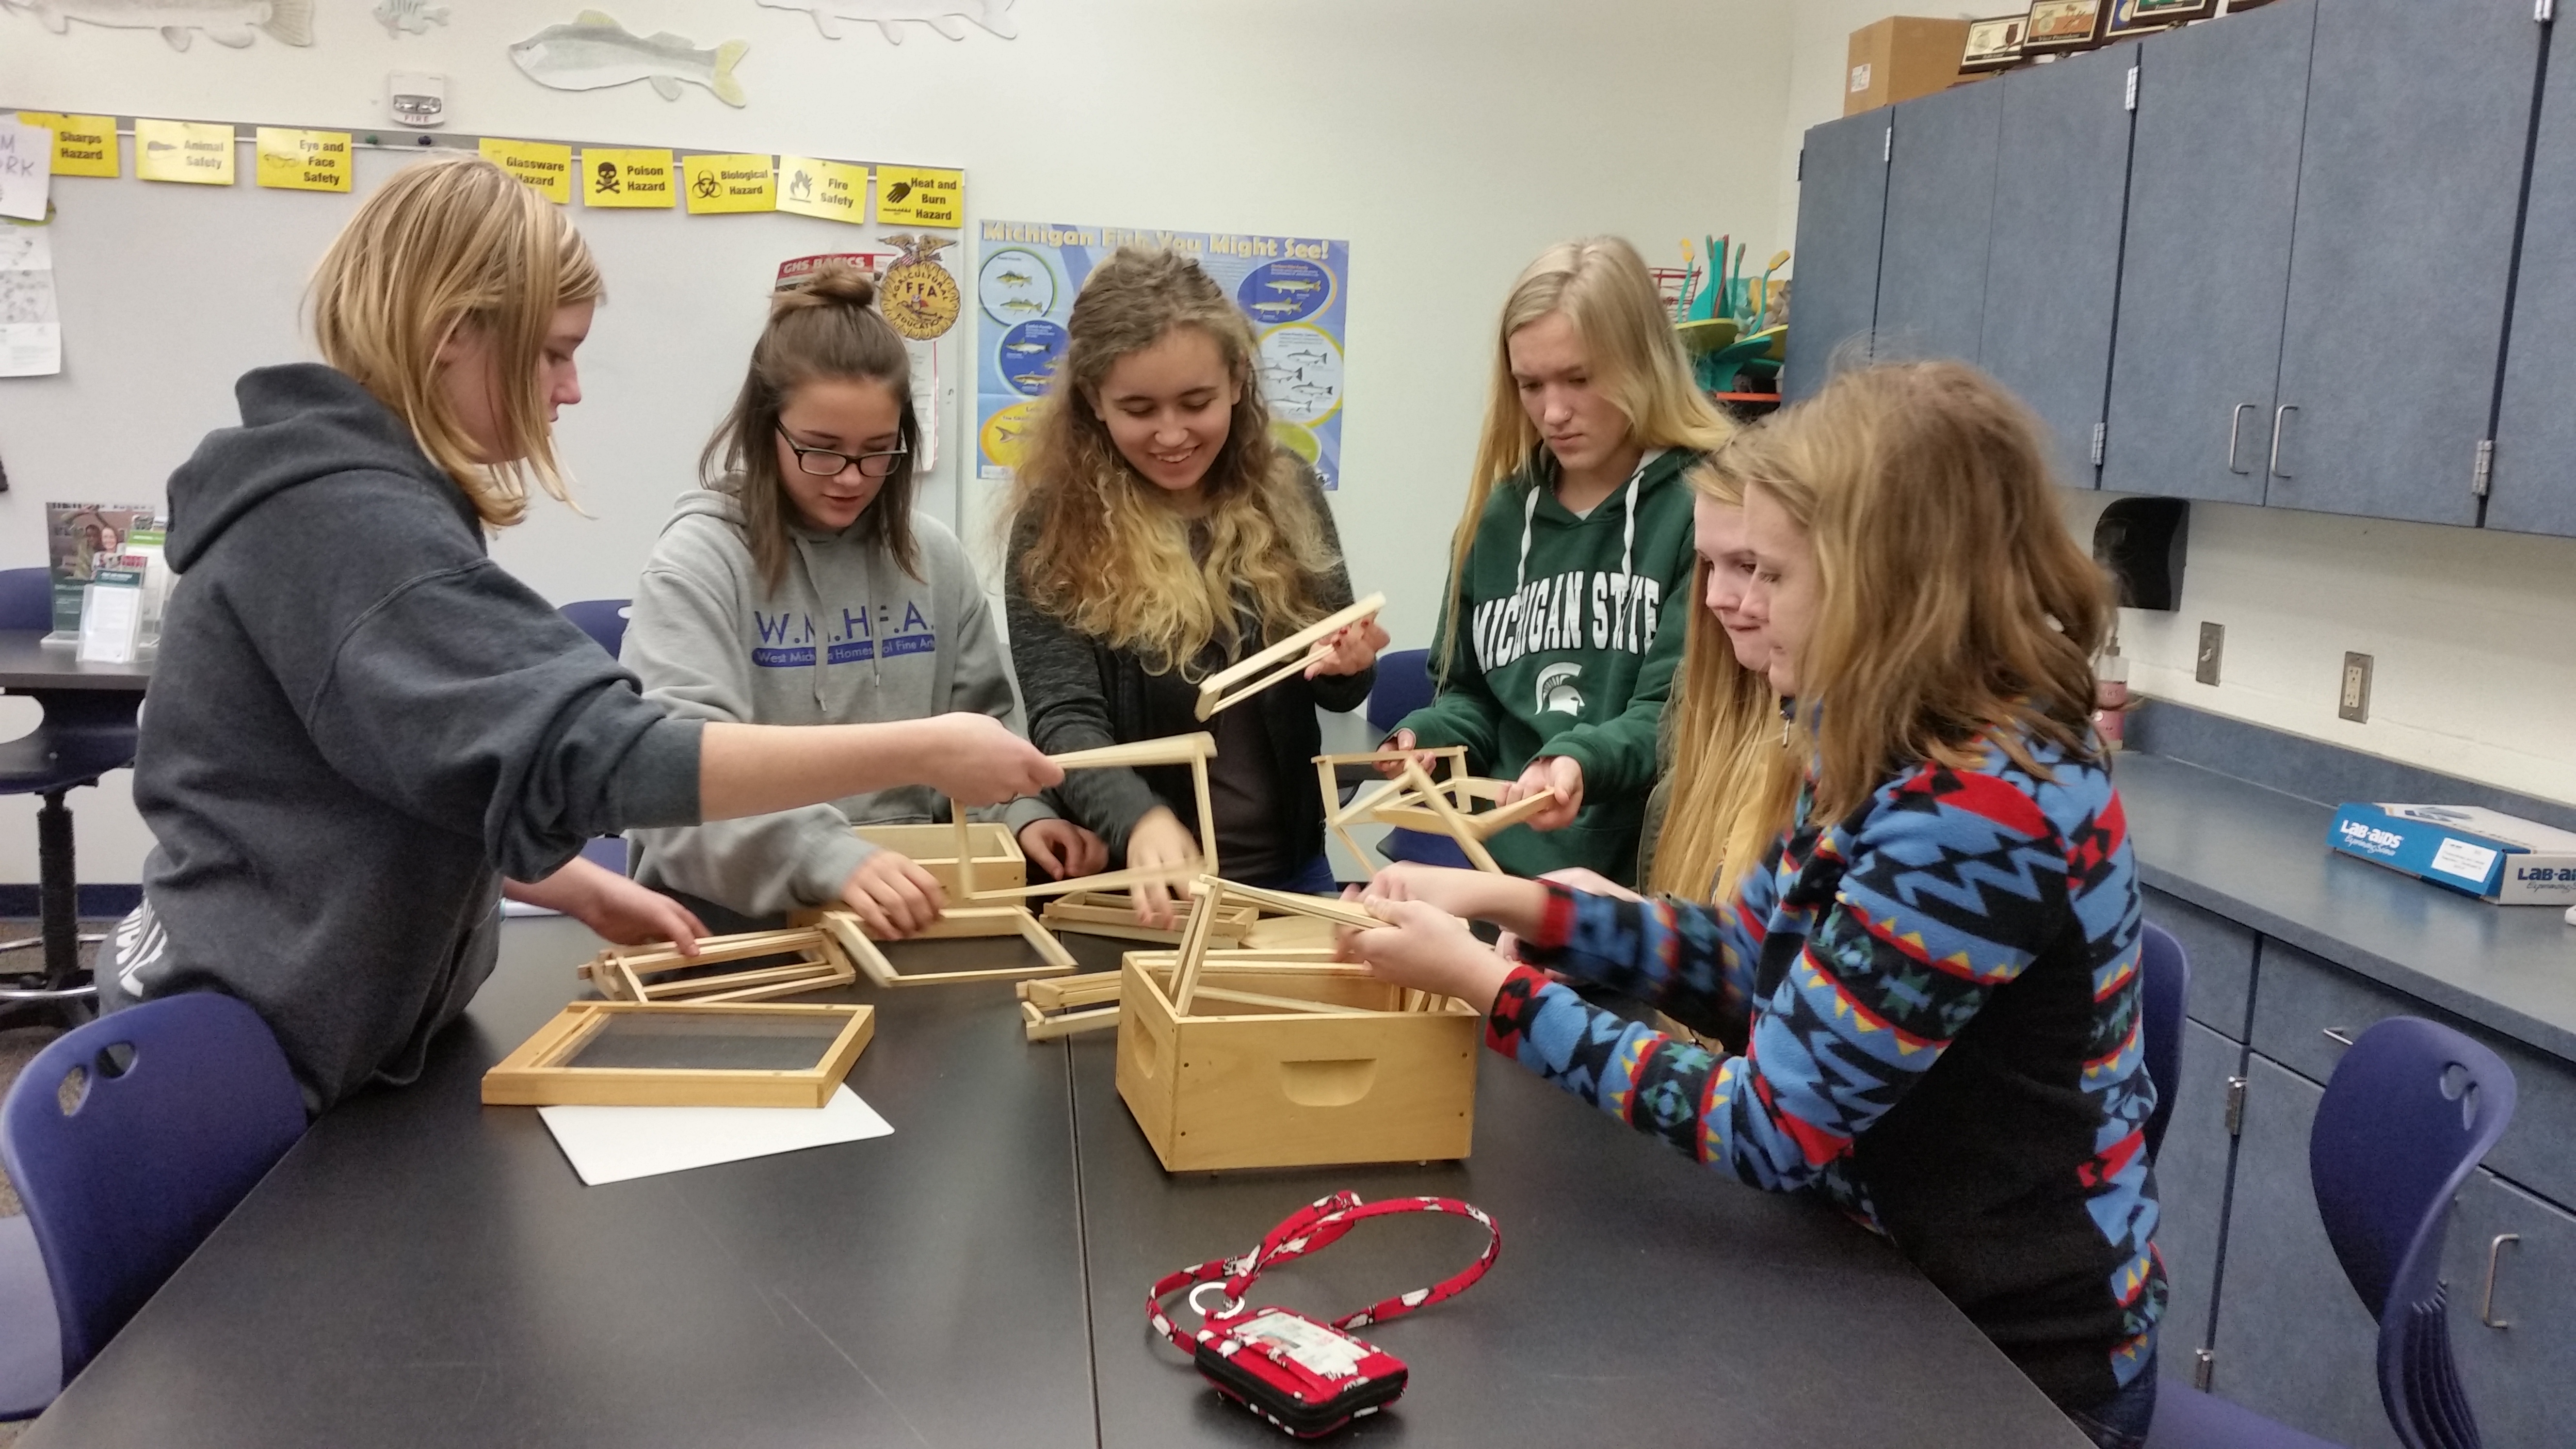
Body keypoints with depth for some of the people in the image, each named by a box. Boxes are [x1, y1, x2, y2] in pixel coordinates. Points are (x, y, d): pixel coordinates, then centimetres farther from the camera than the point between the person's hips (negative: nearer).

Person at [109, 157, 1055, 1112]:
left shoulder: (348, 502, 9)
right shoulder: (347, 522, -24)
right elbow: (580, 751, -34)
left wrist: (586, 892, 5)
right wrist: (921, 753, -31)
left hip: (292, 1020, 9)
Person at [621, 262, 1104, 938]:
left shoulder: (933, 555, 9)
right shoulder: (701, 558, -8)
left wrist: (1022, 811, -3)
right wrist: (825, 857, -35)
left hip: (910, 900, 4)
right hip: (738, 912, -4)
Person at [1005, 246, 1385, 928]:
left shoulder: (1284, 491, -3)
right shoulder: (1055, 524, -11)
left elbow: (1335, 689, 5)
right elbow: (1064, 718, -18)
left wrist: (1348, 664, -18)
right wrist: (1142, 820, -37)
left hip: (1287, 872, 3)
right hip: (1134, 883, -3)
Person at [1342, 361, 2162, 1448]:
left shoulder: (1977, 815, -29)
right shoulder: (1896, 745, 0)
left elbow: (1768, 1130, -26)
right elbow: (1748, 960, 9)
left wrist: (1487, 984, -21)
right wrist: (1512, 902, -1)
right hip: (1907, 1278, 7)